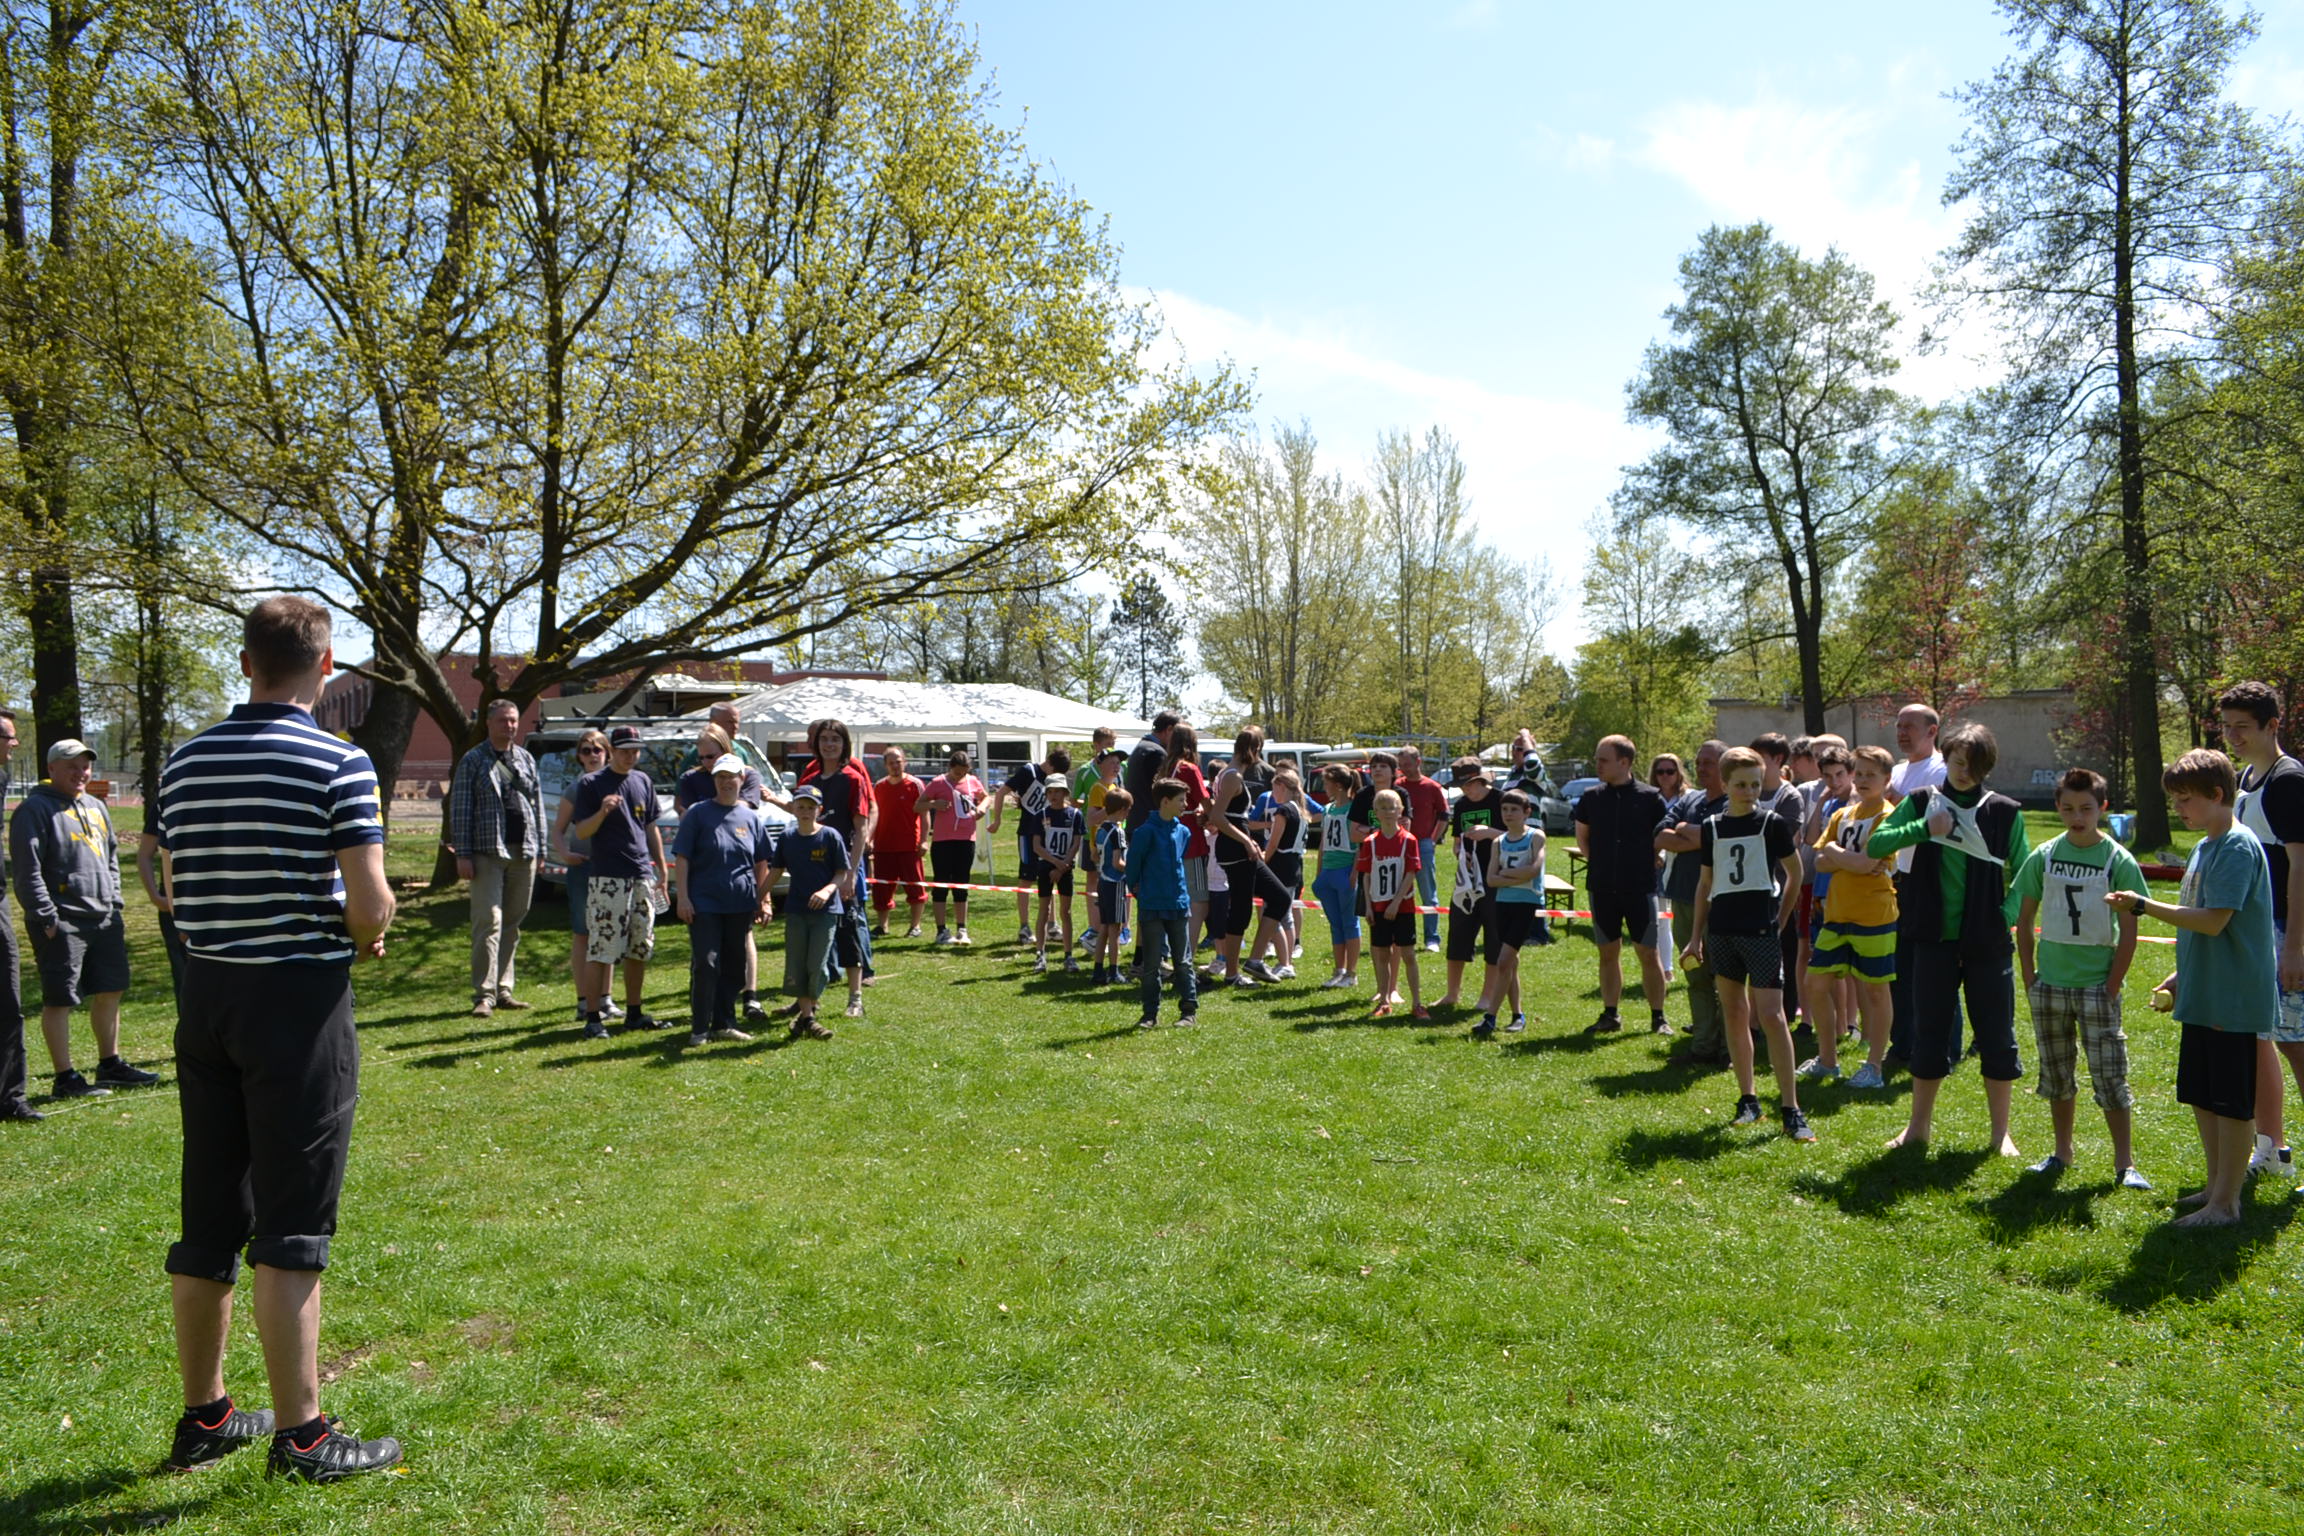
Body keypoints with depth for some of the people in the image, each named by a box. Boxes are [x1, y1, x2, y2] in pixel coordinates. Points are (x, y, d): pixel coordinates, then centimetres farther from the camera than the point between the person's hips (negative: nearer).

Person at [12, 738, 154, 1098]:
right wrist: (46, 918, -17)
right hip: (61, 923, -8)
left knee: (109, 992, 13)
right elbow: (27, 871, -13)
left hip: (104, 920, 8)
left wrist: (115, 904, 16)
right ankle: (65, 1078, 6)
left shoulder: (95, 807, 17)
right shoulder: (35, 809, -8)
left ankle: (111, 1065, 25)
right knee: (59, 1000, -1)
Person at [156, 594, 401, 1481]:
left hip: (207, 992, 6)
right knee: (290, 1225, 0)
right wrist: (365, 937, 3)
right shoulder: (339, 764, -13)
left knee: (207, 1216, 14)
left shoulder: (185, 762, 6)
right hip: (300, 998, -6)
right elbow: (370, 904, -17)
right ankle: (299, 1434, 7)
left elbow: (174, 891, 13)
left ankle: (204, 1416, 27)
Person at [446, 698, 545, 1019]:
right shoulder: (473, 761, 1)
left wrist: (540, 848, 10)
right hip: (488, 853, -5)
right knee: (488, 922, -9)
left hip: (523, 852, 5)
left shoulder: (526, 759, 15)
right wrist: (462, 854, -9)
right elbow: (460, 808, -3)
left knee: (513, 924, 8)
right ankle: (484, 994, -6)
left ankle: (504, 990, 16)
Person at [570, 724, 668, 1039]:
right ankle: (593, 1017, -1)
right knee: (599, 950, -6)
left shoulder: (642, 781, 14)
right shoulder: (591, 783, -2)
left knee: (640, 950, 9)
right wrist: (602, 812, -23)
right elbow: (581, 831, -5)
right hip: (607, 879, -5)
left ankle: (634, 1013, 19)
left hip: (642, 877, 6)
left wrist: (662, 872, 16)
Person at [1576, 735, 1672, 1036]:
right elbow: (1582, 837, 17)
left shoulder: (1650, 797, -5)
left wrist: (1650, 861, 0)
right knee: (1609, 953, 10)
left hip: (1640, 887, -3)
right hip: (1602, 889, 3)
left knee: (1648, 954, 1)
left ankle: (1658, 1017, 11)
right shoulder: (1591, 797, 3)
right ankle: (1610, 1015, 18)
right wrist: (1599, 863, 8)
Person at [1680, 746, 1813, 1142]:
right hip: (1721, 931, 4)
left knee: (1771, 1015, -10)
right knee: (1734, 1016, 9)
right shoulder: (1712, 827, 8)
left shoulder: (1772, 823, -2)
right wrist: (1696, 935, 13)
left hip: (1761, 931, -4)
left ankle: (1791, 1110, -4)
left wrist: (1780, 920, 4)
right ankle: (1748, 1099, 20)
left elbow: (1795, 873, 8)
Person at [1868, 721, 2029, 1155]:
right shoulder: (1921, 803, 3)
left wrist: (2008, 918, -10)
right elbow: (1874, 845, -5)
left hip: (1988, 941, 0)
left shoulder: (2004, 812, 1)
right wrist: (1924, 829, -17)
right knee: (1929, 1034, 8)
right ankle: (1919, 1125, 21)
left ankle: (2000, 1132, 20)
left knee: (1997, 1037, 6)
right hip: (1935, 938, 1)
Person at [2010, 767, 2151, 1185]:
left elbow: (2129, 931, -4)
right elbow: (2024, 920, 8)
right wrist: (2029, 977, 3)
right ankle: (2063, 1152, 25)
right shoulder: (2043, 856, 2)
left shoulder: (2118, 860, -5)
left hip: (2096, 984, -3)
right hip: (2049, 982, 3)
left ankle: (2124, 1162, 8)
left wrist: (2111, 987, -9)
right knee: (2056, 1071, 13)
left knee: (2109, 1073, -2)